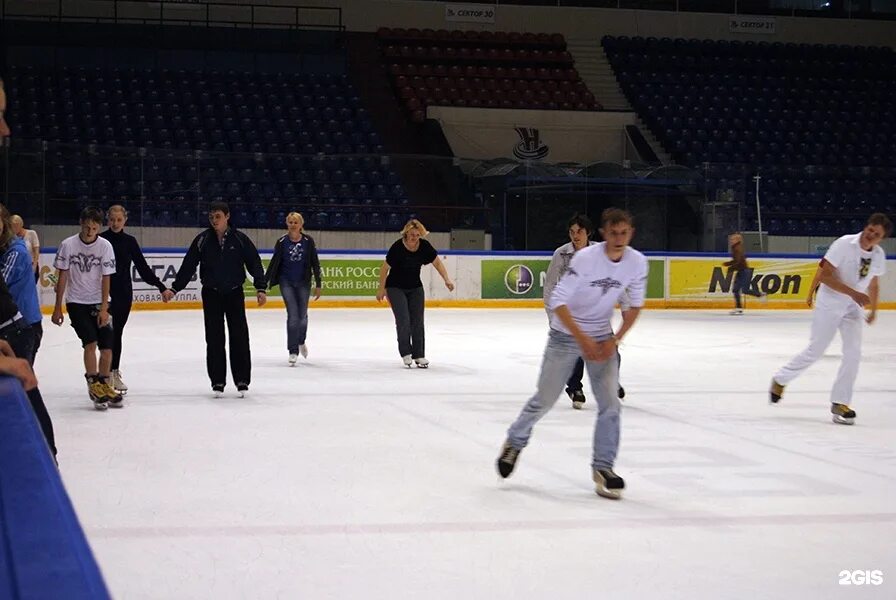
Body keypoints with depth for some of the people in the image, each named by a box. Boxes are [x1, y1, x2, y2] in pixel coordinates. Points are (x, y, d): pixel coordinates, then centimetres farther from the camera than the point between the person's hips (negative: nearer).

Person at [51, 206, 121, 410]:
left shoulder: (105, 246, -7)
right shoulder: (68, 245, -9)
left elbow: (106, 279, -6)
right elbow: (62, 277, -3)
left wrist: (104, 308, -11)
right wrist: (57, 308, -1)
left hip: (98, 303, 2)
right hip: (76, 302, -2)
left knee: (107, 345, 0)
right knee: (90, 342, -16)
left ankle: (104, 385, 18)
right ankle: (94, 386, -5)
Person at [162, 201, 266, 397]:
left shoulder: (240, 239, -4)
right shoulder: (203, 240, -2)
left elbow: (254, 263, -3)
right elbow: (188, 266, 0)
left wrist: (260, 288, -12)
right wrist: (174, 289, -5)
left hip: (234, 293, -1)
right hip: (211, 294, 1)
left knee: (239, 337, -3)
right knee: (214, 339, 1)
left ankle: (242, 380, 5)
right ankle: (217, 381, 8)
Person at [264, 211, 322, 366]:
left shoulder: (308, 241, -5)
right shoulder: (282, 242, -6)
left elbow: (315, 263, -1)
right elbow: (274, 262, 1)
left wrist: (318, 285, -3)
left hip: (303, 283, 1)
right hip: (286, 282, -1)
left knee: (302, 315, 8)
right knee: (293, 315, -9)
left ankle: (301, 341, 38)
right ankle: (293, 352, -3)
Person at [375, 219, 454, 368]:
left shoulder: (424, 246, -13)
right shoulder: (397, 247, -24)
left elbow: (437, 262, -1)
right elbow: (385, 268, -14)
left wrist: (447, 279, -12)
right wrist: (381, 288, -7)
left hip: (415, 288, 4)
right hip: (396, 288, -4)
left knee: (417, 321, 2)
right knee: (403, 321, -13)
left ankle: (419, 355, 9)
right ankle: (406, 353, 1)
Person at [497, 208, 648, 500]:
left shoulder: (638, 262, -11)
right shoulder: (586, 258, -25)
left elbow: (635, 305, 3)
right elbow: (557, 301, -24)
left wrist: (615, 340, -8)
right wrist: (582, 339, -27)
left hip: (601, 337, 4)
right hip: (566, 335, -3)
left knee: (610, 404, -6)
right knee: (544, 399, 6)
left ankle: (603, 467, 6)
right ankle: (515, 443, 31)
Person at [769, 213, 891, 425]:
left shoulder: (879, 255, -3)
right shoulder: (844, 244, -21)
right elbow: (825, 275, -23)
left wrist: (873, 309, 17)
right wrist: (854, 293, -29)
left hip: (853, 308, 5)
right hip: (829, 304, -5)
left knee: (853, 353, -9)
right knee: (815, 351, 0)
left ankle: (839, 403, 0)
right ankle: (781, 379, 24)